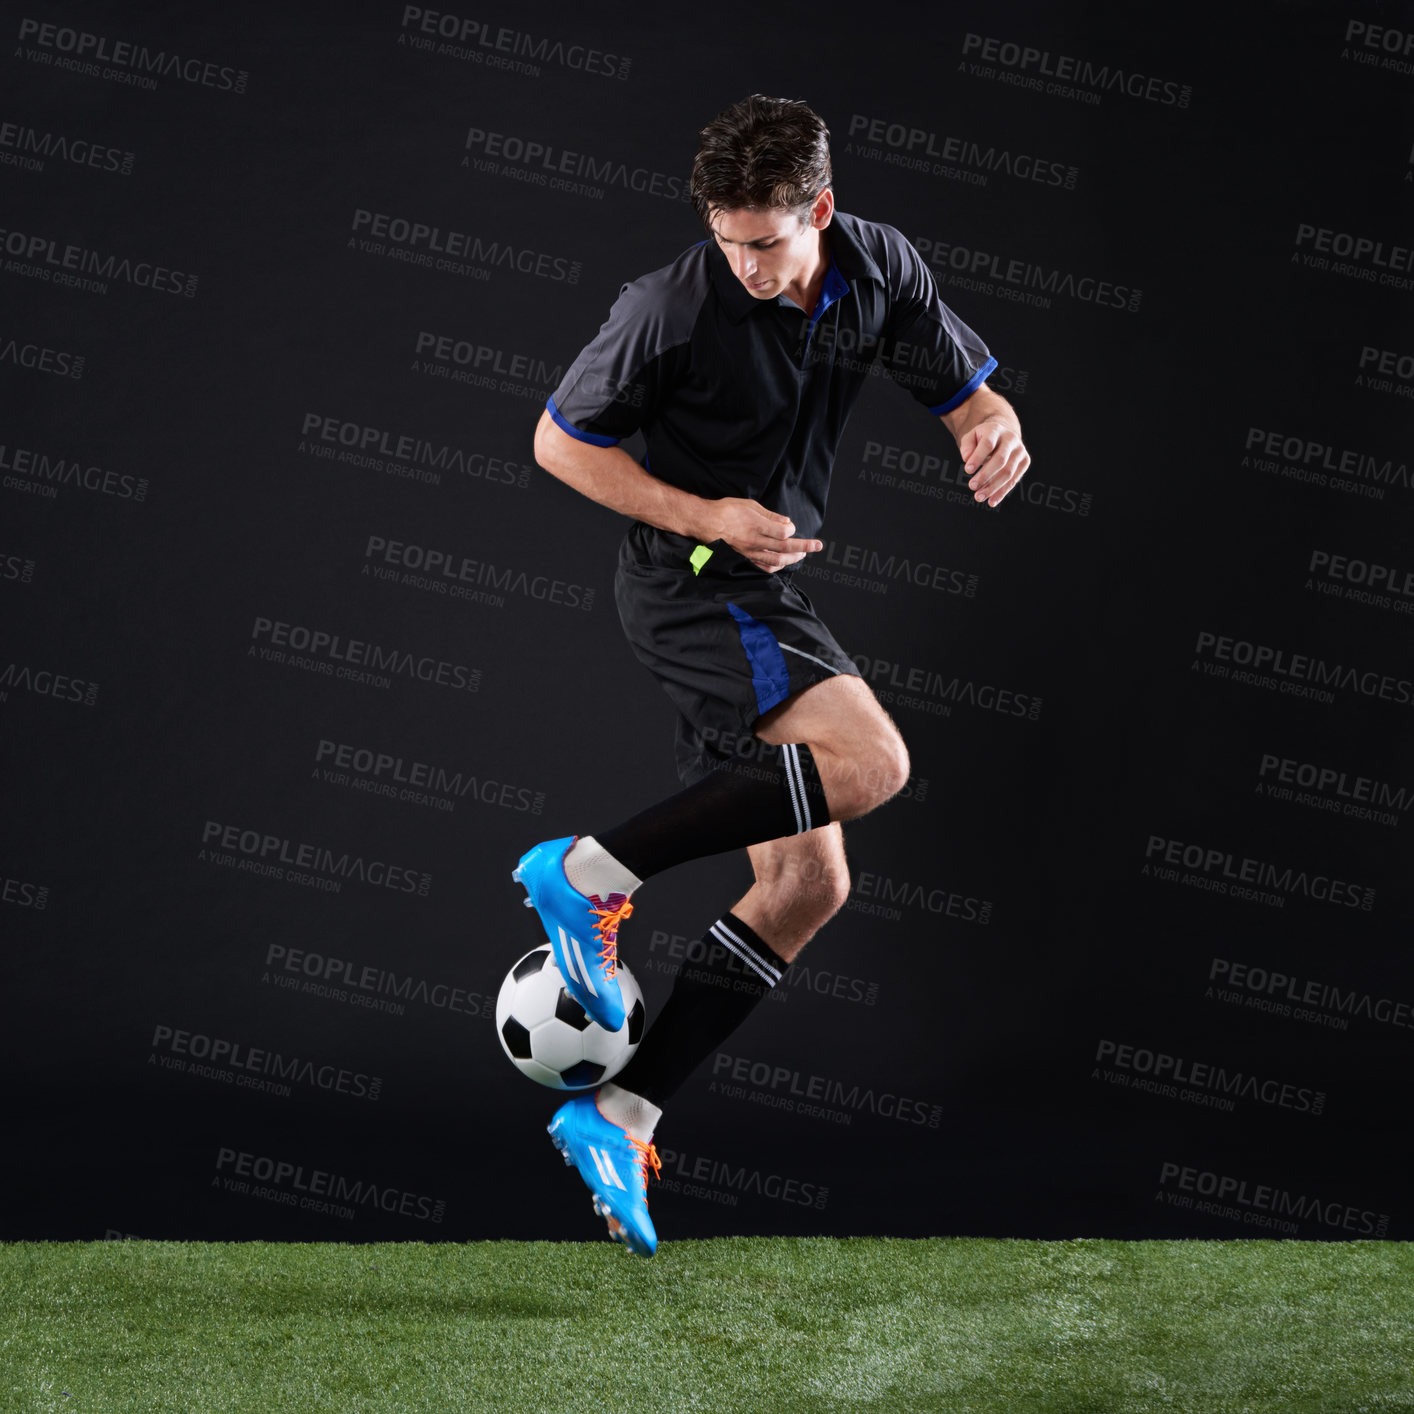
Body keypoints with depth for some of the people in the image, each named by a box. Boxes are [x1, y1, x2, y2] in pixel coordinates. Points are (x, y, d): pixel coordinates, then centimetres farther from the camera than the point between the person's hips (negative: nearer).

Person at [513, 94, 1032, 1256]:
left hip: (761, 592, 8)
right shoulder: (672, 307, -16)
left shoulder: (882, 270, 1)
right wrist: (711, 519, -18)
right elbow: (560, 442, -7)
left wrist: (998, 429, -17)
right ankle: (589, 875, -20)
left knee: (808, 883, 3)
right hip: (692, 583, -8)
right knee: (870, 762, -27)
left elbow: (967, 390, 9)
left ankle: (618, 1118, 1)